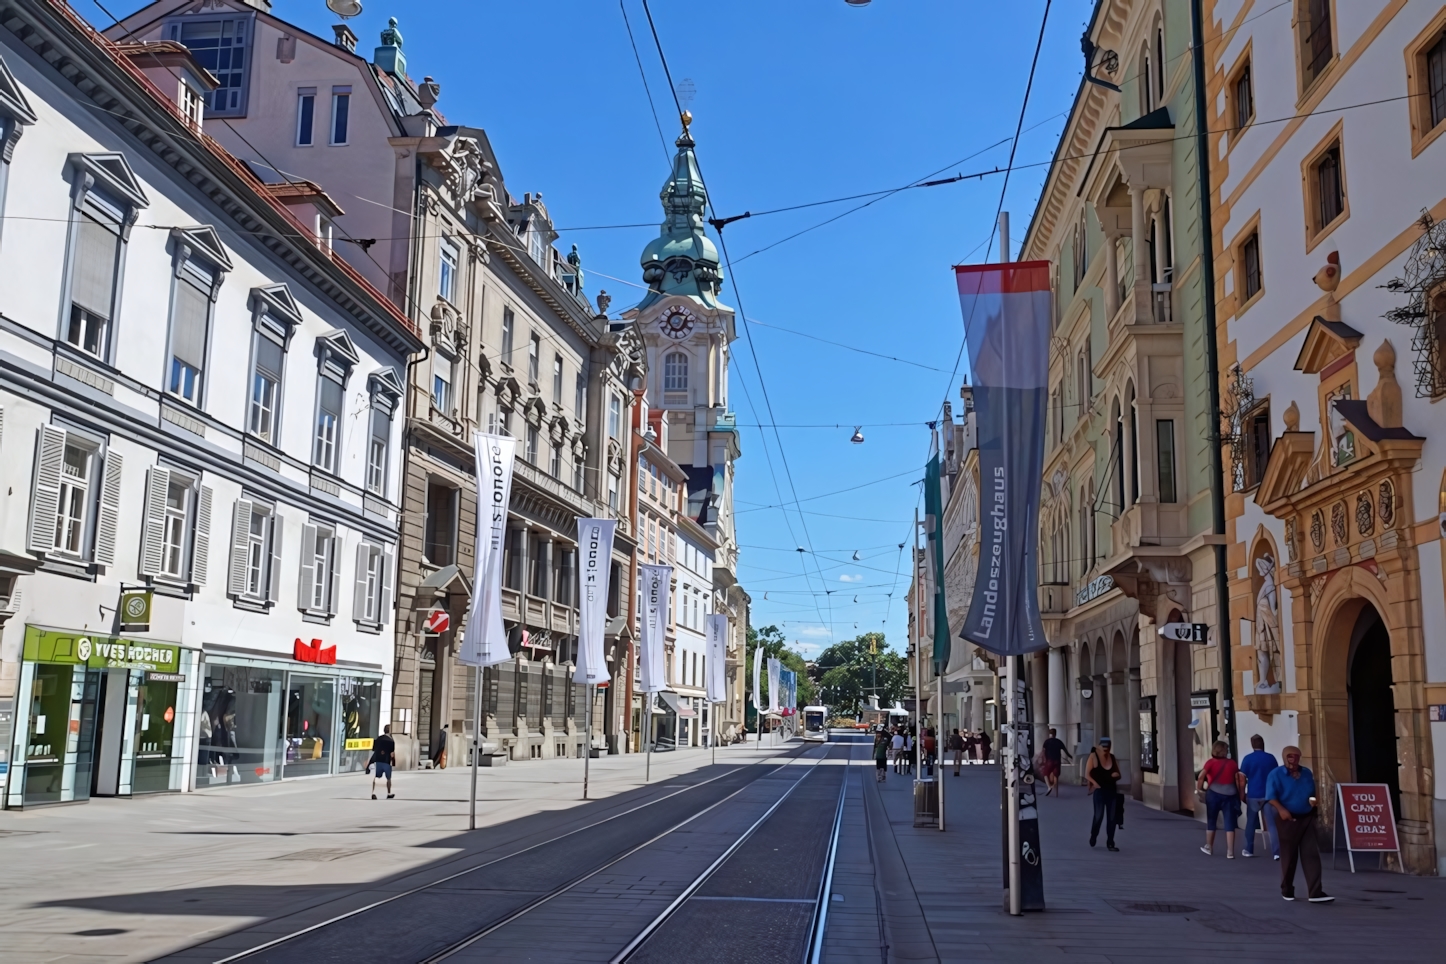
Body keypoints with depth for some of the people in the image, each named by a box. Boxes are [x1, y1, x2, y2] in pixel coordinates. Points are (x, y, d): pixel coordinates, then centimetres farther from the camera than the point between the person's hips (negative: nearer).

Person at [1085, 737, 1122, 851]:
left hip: (1112, 790, 5)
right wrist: (1096, 783, -16)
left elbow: (1118, 774, 17)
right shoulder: (1093, 757, -5)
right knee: (1099, 816, -4)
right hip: (1100, 790, -5)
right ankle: (1093, 837, 21)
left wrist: (1116, 775, -6)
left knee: (1112, 817, 4)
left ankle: (1110, 843, 10)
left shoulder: (1112, 757, 9)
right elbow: (1087, 774, -6)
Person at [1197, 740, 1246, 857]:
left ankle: (1209, 848, 26)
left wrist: (1199, 788, -1)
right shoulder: (1232, 763, 8)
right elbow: (1238, 780, 2)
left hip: (1214, 794, -1)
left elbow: (1201, 776, -13)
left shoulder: (1210, 762, 2)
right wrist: (1239, 794, 10)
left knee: (1211, 821, 15)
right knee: (1230, 824, 2)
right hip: (1230, 795, 1)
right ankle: (1230, 852, -2)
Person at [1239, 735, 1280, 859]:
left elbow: (1243, 778, -4)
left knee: (1251, 823, 14)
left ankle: (1248, 850, 22)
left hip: (1253, 795, 0)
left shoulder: (1248, 758, -4)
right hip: (1268, 795, 0)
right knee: (1271, 824, -2)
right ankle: (1277, 852, -10)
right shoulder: (1270, 758, 0)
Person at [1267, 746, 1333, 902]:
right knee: (1289, 856, 4)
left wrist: (1313, 800, -2)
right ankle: (1287, 890, 19)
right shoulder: (1276, 774, -6)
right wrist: (1281, 809, -28)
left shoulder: (1307, 773, 11)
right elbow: (1271, 797, -12)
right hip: (1288, 819, -4)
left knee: (1311, 855, -5)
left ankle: (1316, 893, -8)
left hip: (1307, 819, 4)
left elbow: (1312, 793, 21)